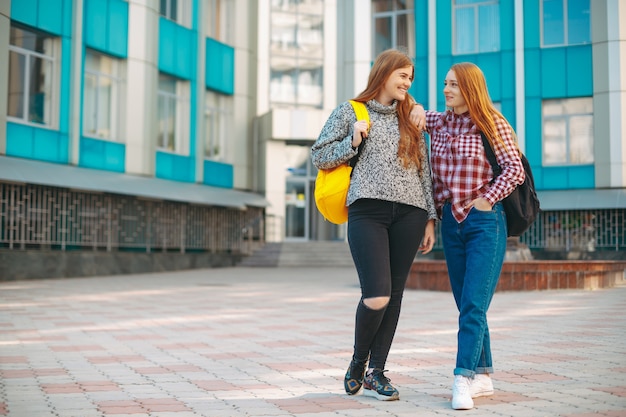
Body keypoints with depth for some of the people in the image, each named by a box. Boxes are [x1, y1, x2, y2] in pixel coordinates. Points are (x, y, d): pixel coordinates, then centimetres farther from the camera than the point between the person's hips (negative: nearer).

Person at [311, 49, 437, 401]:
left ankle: (376, 373, 13)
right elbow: (320, 157, 10)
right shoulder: (350, 112, 11)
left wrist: (431, 218, 11)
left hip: (409, 212, 4)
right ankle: (358, 362, 13)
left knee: (394, 294, 2)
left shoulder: (411, 118, 19)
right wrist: (353, 142, -5)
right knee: (376, 296, -13)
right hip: (368, 209, -4)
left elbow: (425, 171, 17)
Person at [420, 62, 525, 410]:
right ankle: (483, 376, 18)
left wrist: (487, 199, -14)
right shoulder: (438, 123, 10)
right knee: (467, 306, 9)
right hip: (451, 222, 6)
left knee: (473, 306, -12)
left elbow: (515, 170, -7)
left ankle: (463, 380, -13)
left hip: (485, 221, -6)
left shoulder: (492, 125, -3)